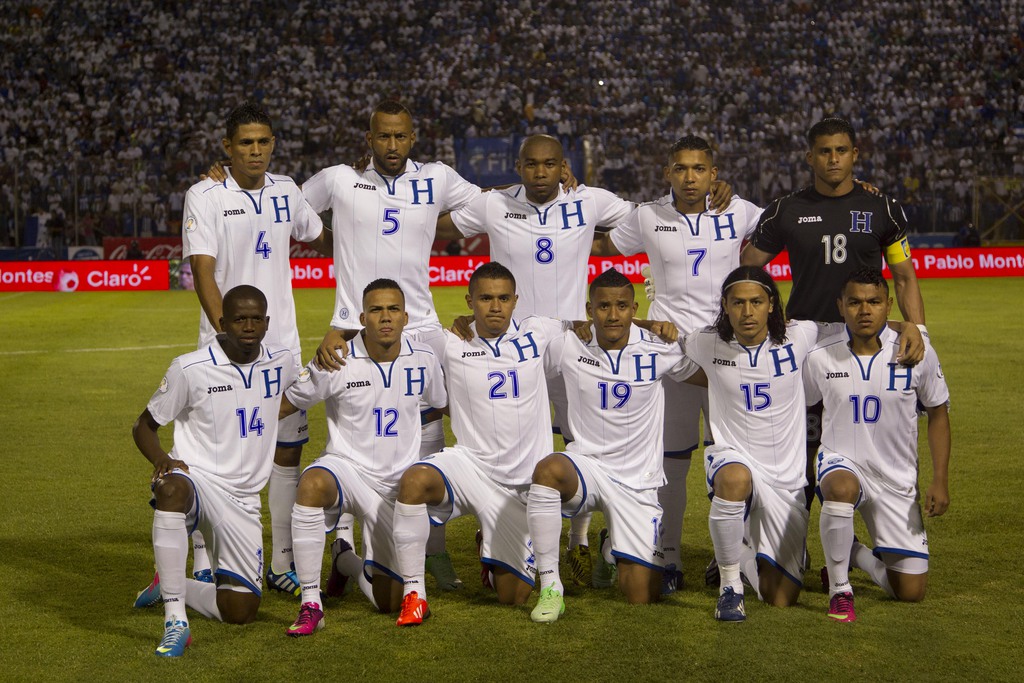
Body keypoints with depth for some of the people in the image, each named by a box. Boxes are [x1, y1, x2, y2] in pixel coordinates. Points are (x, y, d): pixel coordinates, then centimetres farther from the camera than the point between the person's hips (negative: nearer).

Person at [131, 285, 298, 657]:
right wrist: (162, 459, -20)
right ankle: (175, 620, -37)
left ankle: (170, 588, 29)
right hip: (195, 476, -4)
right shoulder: (189, 369, -9)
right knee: (172, 489, -43)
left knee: (240, 611, -1)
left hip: (243, 498, 4)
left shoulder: (280, 363, 3)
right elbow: (144, 426, -1)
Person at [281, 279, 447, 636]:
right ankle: (310, 604, -30)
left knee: (389, 601, 2)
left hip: (396, 484, 3)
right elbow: (284, 405, -1)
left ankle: (348, 561, 39)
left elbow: (443, 404, 19)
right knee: (312, 484, -42)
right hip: (345, 467, -3)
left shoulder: (423, 360, -2)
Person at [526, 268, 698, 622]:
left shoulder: (659, 348, -4)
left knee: (642, 596, -3)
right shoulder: (570, 345, -4)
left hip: (639, 481, 1)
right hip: (585, 465, -1)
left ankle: (612, 547, 35)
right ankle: (550, 588, -28)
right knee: (548, 469, -39)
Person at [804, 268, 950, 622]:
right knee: (841, 489, -41)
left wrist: (940, 481, -2)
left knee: (911, 592, -1)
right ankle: (839, 589, -19)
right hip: (841, 463, -1)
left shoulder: (916, 353, -10)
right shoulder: (820, 357, -10)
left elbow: (938, 413, 3)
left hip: (897, 477, 2)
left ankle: (854, 553, 31)